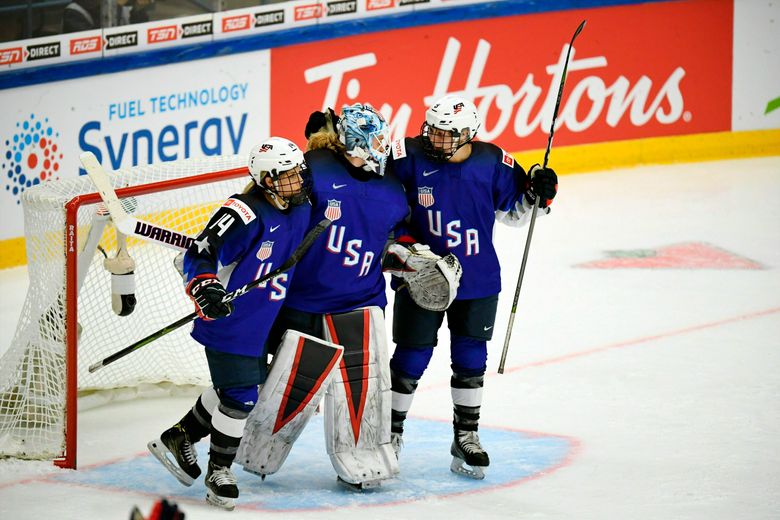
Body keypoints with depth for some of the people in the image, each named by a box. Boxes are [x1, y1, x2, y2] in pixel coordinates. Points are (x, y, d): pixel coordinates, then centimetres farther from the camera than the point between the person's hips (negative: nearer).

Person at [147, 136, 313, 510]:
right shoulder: (245, 213, -22)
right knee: (240, 396, -5)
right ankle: (219, 472, 13)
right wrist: (203, 286, -39)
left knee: (238, 390, 19)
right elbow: (199, 254, -25)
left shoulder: (301, 210, 1)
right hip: (229, 318, -8)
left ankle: (177, 439, 37)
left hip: (260, 323, 9)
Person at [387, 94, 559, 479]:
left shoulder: (492, 162, -6)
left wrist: (535, 191, -12)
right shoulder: (412, 157, -12)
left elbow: (514, 212, 5)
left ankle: (466, 439, 23)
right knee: (411, 358, 7)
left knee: (470, 361, 9)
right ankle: (390, 430, 24)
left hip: (477, 281, 2)